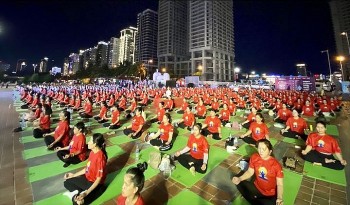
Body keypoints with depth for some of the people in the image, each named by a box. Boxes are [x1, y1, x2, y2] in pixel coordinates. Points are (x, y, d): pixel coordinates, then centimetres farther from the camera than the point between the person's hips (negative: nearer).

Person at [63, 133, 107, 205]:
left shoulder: (100, 157, -30)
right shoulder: (92, 152, -3)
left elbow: (99, 179, -25)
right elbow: (87, 168, 9)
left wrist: (86, 193, -26)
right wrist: (73, 175, 12)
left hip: (94, 183, -9)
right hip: (87, 178, 9)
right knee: (67, 182, 12)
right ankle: (80, 193, -2)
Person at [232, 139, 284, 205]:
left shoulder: (276, 165, -20)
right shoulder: (254, 157, -11)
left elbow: (280, 184, -14)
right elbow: (250, 172, 0)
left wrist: (279, 198, -32)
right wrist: (239, 178, -17)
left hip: (270, 195, -3)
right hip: (257, 188, 3)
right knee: (239, 183, -16)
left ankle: (253, 200, -5)